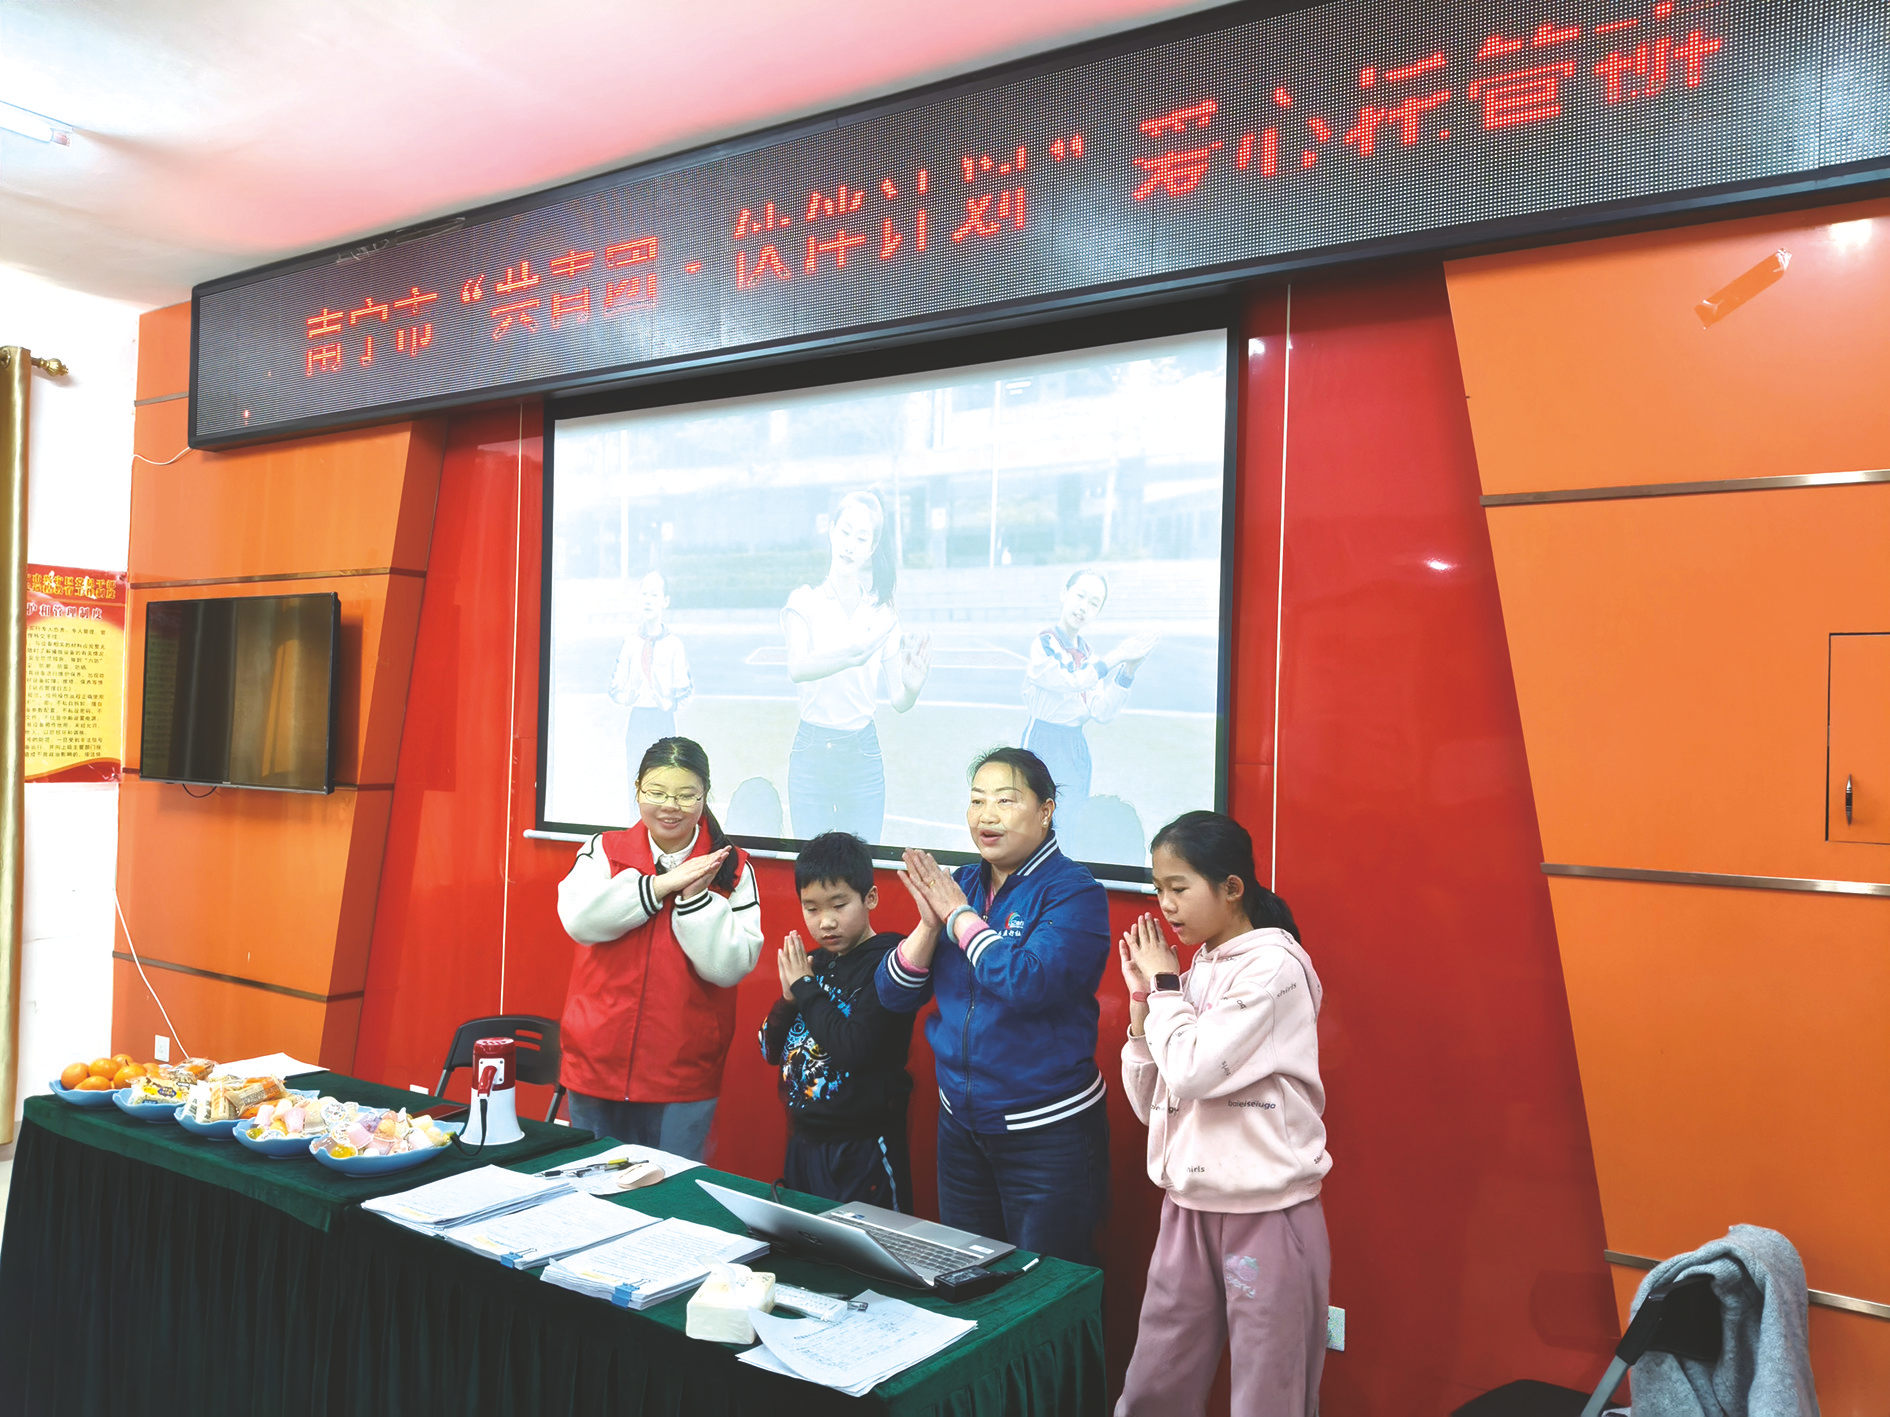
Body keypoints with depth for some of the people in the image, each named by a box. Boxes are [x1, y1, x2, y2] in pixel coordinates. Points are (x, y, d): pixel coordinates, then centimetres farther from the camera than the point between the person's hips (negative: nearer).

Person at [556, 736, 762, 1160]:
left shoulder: (732, 869, -2)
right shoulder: (604, 851, 3)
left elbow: (732, 965, -10)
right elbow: (579, 917, -15)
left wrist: (696, 896, -19)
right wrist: (659, 885, -18)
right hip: (597, 1065, 2)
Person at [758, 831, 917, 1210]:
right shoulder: (813, 962, 6)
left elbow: (854, 1048, -26)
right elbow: (771, 1050, 9)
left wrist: (806, 988, -15)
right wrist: (789, 998, -9)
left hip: (862, 1153, -7)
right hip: (802, 1143, 7)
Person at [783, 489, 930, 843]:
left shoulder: (883, 612, 3)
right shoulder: (805, 601, -2)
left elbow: (898, 702, 3)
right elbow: (797, 669, -20)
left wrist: (913, 685, -21)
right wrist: (853, 656, -38)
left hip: (863, 753, 1)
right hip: (812, 751, -1)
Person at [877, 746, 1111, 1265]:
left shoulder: (1073, 892, -14)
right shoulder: (959, 884, 3)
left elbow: (1030, 982, -31)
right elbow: (895, 994, 3)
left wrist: (959, 915, -19)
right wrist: (930, 922, -14)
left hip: (1048, 1131, -6)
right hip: (959, 1122, 6)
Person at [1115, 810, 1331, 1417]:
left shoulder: (1273, 963, -13)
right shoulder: (1197, 970, 8)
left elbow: (1192, 1070, -23)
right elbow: (1148, 1102, 9)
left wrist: (1164, 983, -9)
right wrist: (1142, 1000, 0)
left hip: (1266, 1213, -6)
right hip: (1188, 1208, 7)